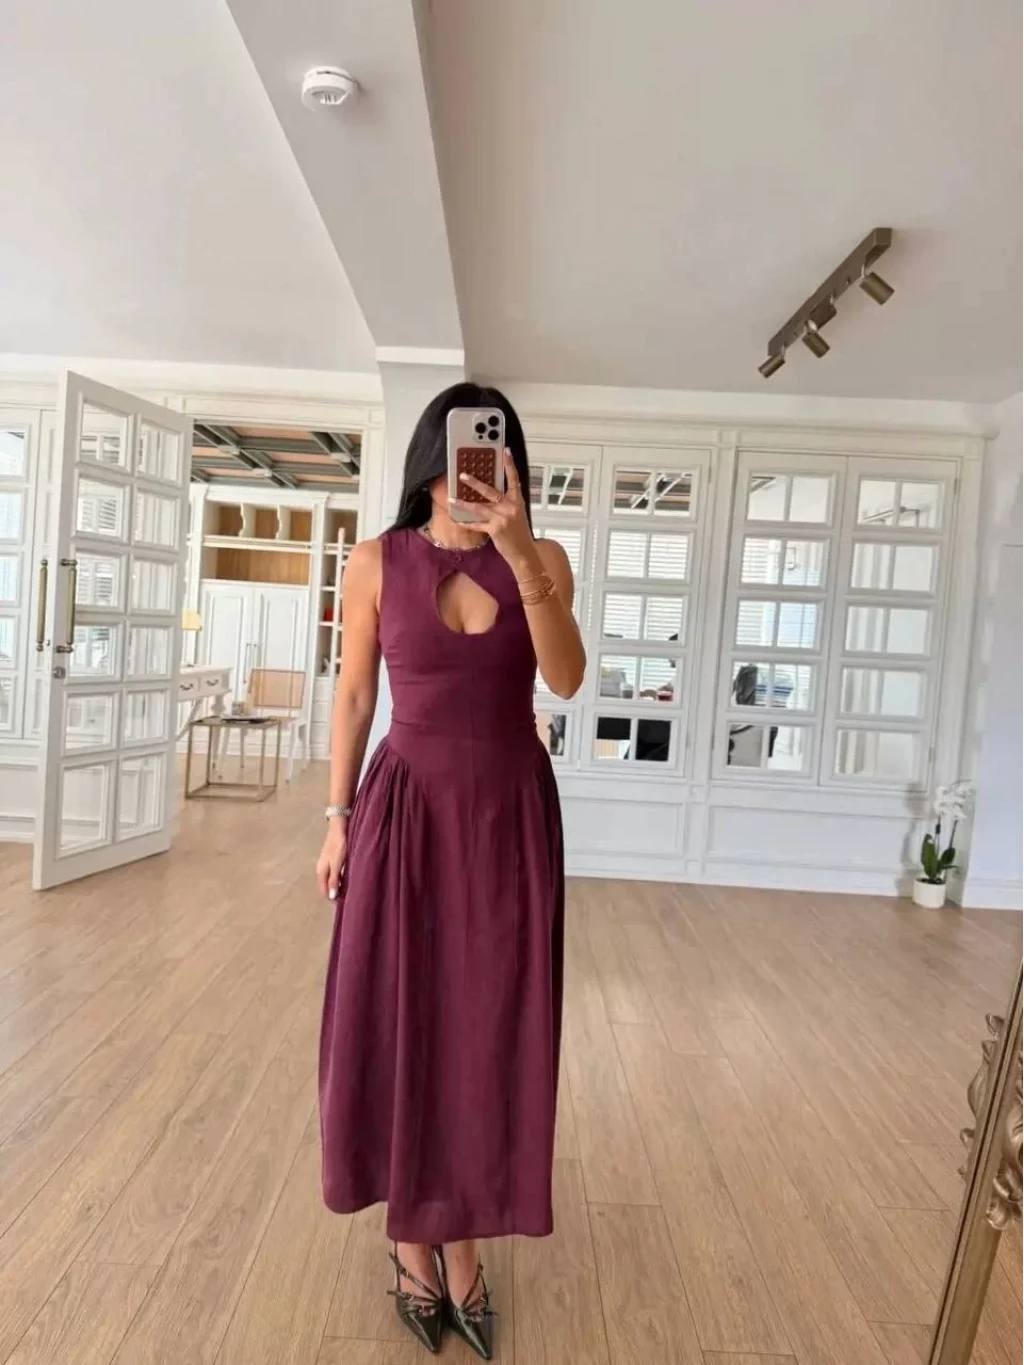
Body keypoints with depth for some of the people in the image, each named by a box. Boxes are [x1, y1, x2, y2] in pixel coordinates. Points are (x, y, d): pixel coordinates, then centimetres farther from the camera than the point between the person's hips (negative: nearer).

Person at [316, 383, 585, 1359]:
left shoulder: (543, 560, -2)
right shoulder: (377, 563, -2)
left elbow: (565, 678, -15)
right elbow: (353, 697, 3)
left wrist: (521, 555, -26)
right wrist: (337, 817, 2)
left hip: (511, 810, 1)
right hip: (408, 805, 0)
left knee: (491, 1023, 9)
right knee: (399, 1017, 8)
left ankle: (462, 1236, 29)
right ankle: (412, 1236, 31)